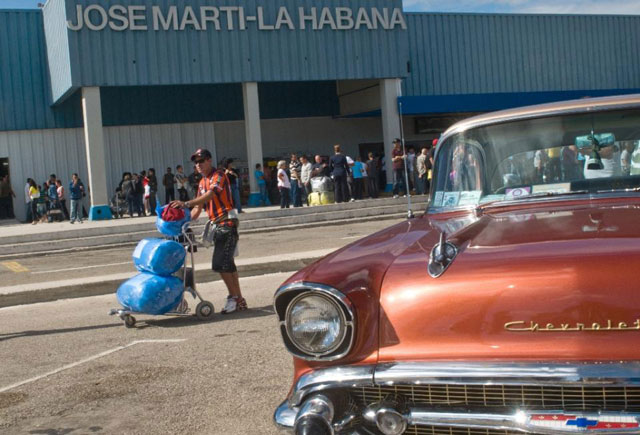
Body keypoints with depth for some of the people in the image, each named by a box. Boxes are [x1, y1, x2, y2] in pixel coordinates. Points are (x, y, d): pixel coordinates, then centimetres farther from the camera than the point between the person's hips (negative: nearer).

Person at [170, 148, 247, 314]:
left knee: (220, 263, -16)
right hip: (216, 224, 9)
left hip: (227, 222, -9)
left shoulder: (219, 175, -10)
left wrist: (186, 204, -34)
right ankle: (239, 300, 15)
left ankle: (233, 296, -6)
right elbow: (198, 207, 15)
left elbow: (209, 195, -25)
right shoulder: (202, 182, 17)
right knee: (227, 264, 10)